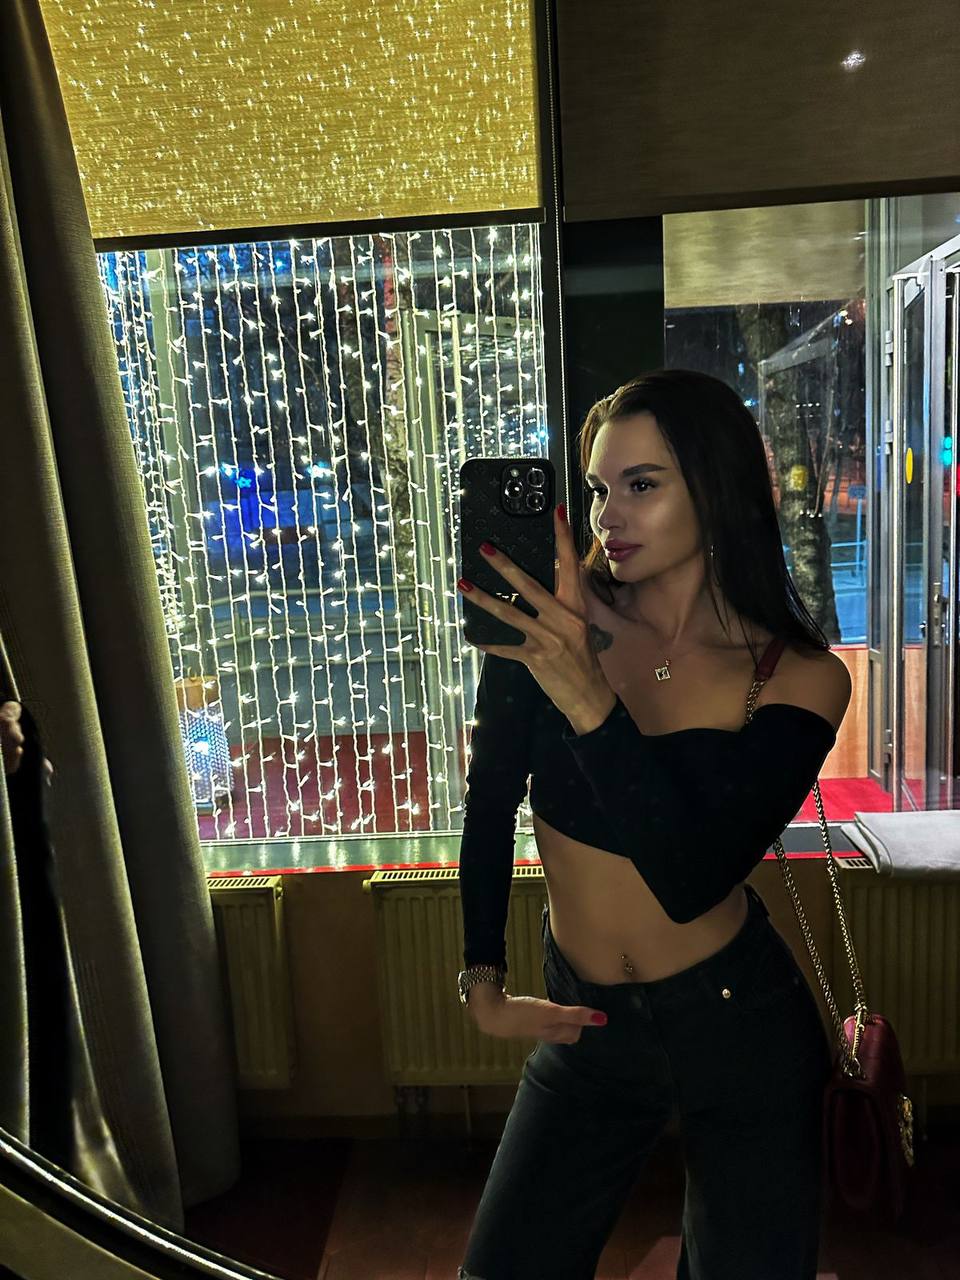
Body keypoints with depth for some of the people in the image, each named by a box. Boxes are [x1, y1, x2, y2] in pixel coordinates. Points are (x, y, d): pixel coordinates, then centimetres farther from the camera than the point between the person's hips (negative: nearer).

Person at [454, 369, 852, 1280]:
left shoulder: (800, 679, -14)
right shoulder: (545, 612, -12)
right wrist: (482, 979, -6)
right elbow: (489, 807, -4)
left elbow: (690, 880, -25)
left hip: (741, 1031, -1)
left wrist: (589, 700, -35)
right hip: (583, 1027, 2)